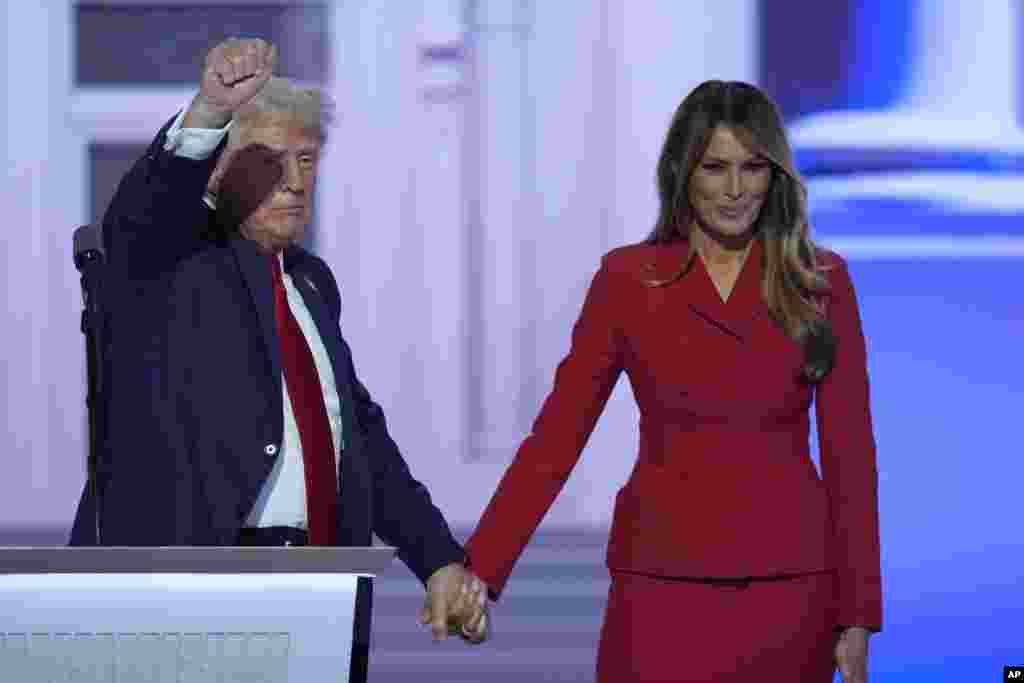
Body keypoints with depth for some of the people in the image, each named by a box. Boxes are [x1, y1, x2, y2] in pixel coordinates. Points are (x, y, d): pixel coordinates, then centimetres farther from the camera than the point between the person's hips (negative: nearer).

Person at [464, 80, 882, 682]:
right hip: (663, 582, 0)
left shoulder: (822, 283, 2)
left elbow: (850, 451, 3)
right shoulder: (628, 280, 2)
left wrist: (858, 615, -1)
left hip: (790, 584, 0)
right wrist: (478, 572, -6)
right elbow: (556, 436, 1)